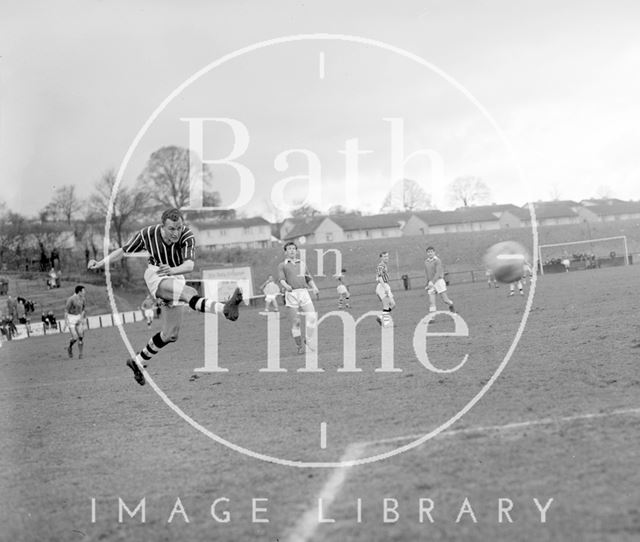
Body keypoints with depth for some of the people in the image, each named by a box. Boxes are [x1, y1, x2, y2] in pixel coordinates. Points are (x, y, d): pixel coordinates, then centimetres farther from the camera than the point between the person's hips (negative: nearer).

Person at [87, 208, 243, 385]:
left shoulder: (187, 236, -23)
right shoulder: (147, 234, -19)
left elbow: (189, 265, -38)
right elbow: (124, 251, -2)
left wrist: (173, 270, -57)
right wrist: (100, 264, -9)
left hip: (176, 278, 3)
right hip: (156, 276, -3)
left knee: (171, 335, 5)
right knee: (190, 293, -34)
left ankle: (138, 362, 25)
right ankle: (225, 308, -58)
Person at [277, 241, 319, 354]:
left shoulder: (302, 264, 25)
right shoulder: (282, 265, 13)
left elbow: (309, 279, 24)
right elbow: (281, 279, -2)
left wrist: (314, 287, 4)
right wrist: (286, 286, -24)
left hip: (304, 293, 3)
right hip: (291, 294, -3)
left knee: (312, 317, -16)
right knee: (295, 322, -4)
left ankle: (309, 341, -3)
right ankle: (300, 347, 4)